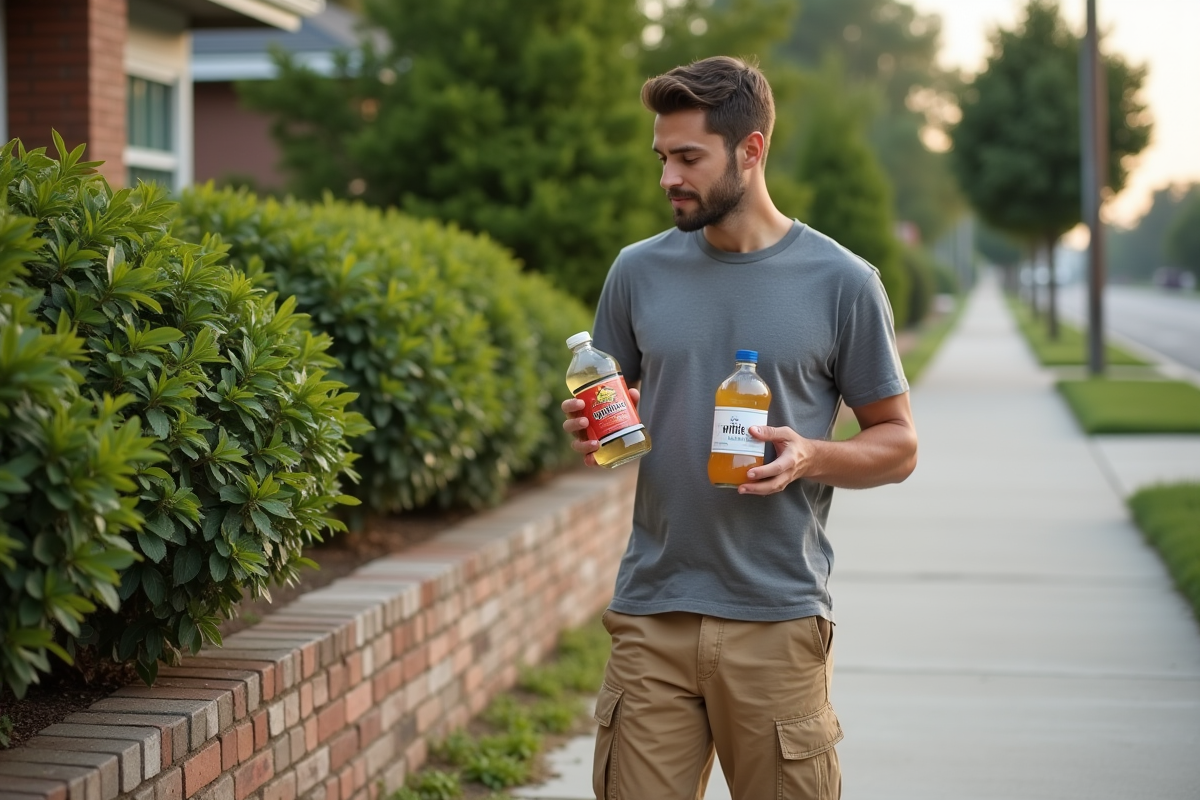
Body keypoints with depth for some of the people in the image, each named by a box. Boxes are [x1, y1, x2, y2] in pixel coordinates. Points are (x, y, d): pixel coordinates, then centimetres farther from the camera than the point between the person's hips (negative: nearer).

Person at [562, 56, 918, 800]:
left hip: (779, 621, -2)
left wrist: (810, 457, -16)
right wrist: (589, 430, -6)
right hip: (652, 613, 2)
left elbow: (898, 444, 4)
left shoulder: (841, 283, -1)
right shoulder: (639, 271, 7)